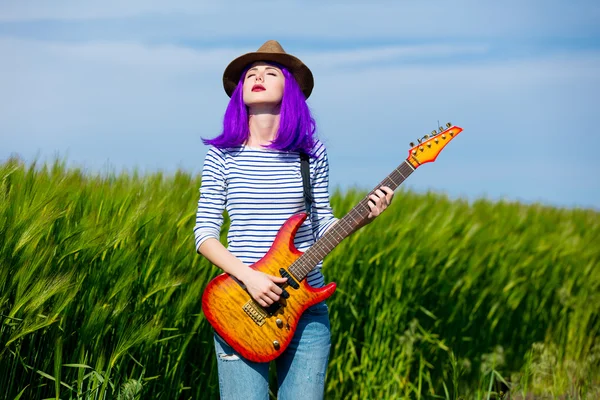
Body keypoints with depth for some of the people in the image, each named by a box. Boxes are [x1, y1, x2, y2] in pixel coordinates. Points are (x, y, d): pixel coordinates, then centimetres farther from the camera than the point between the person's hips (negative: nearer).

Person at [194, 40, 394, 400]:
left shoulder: (312, 153, 4)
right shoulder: (223, 154, 1)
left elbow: (321, 227, 9)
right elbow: (204, 234, -1)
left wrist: (363, 218, -9)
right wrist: (248, 276, -15)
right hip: (242, 303, -1)